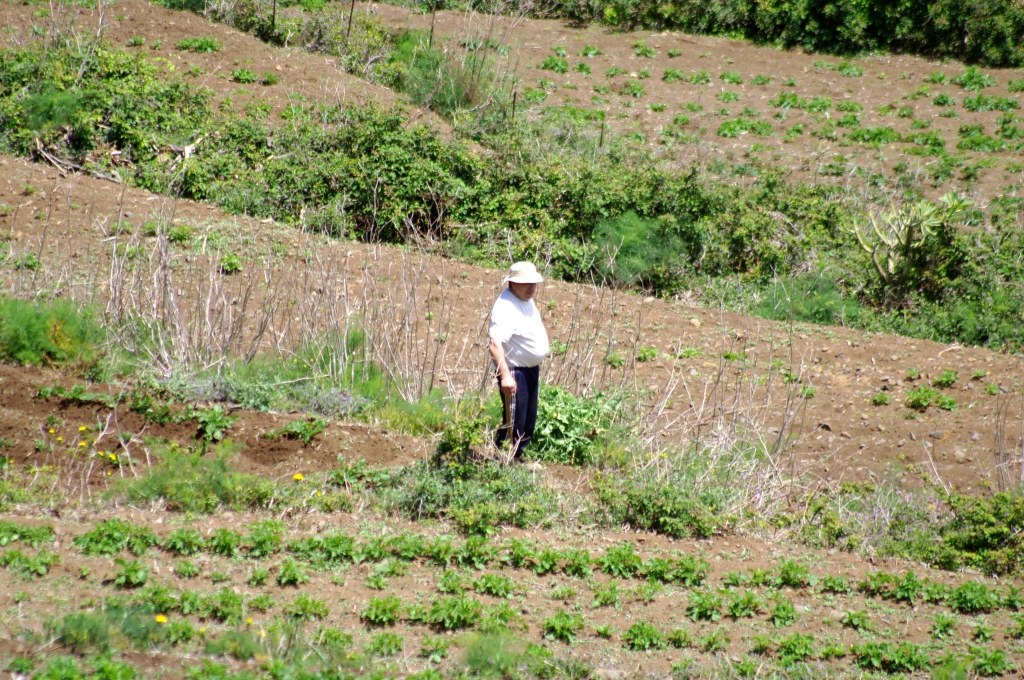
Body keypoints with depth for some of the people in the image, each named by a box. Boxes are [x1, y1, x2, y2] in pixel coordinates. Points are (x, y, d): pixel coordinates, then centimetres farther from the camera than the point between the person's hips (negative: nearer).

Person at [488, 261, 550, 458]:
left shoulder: (527, 300, 8)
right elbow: (495, 343, -34)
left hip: (531, 369, 10)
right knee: (513, 425, -7)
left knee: (528, 425, 17)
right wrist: (505, 375, -41)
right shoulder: (506, 307, -24)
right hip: (514, 372, -10)